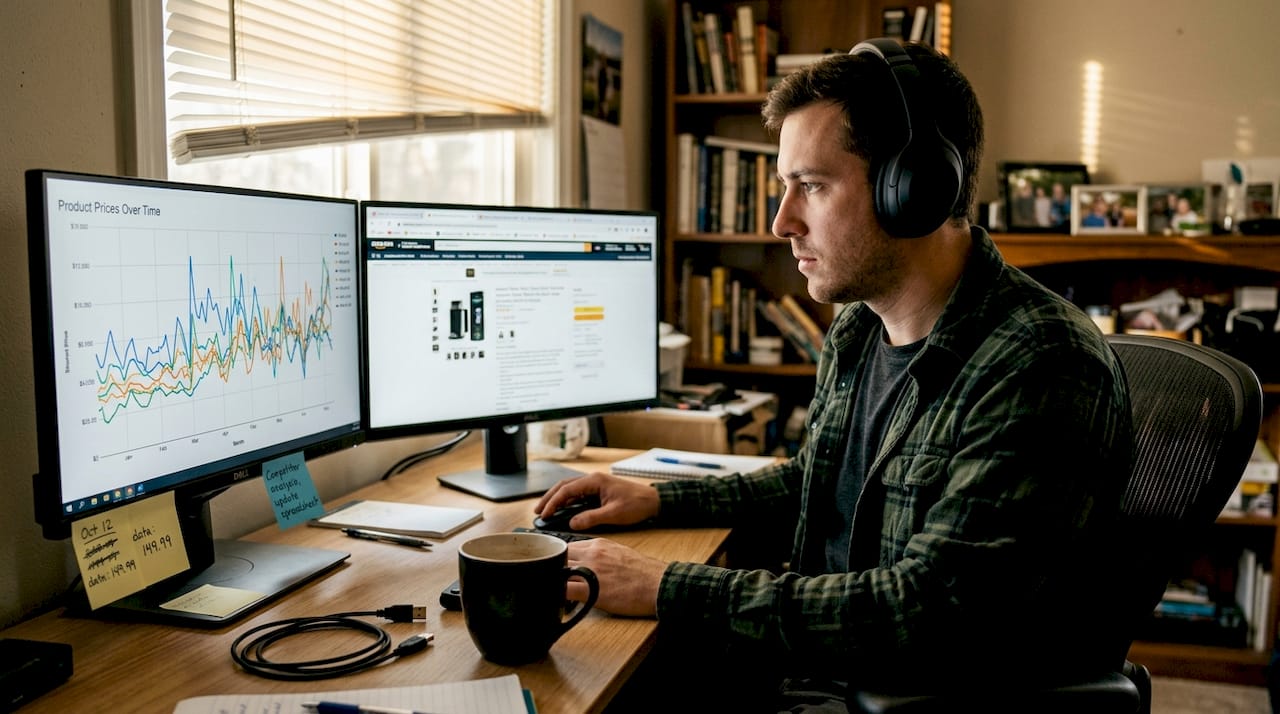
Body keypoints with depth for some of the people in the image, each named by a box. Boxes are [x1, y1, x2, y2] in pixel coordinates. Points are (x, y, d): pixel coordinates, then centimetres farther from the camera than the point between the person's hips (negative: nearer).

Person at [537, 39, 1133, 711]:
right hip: (815, 656, 8)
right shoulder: (857, 331, 4)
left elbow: (930, 610, -28)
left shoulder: (1042, 368, -23)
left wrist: (671, 591, -26)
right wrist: (660, 499, 9)